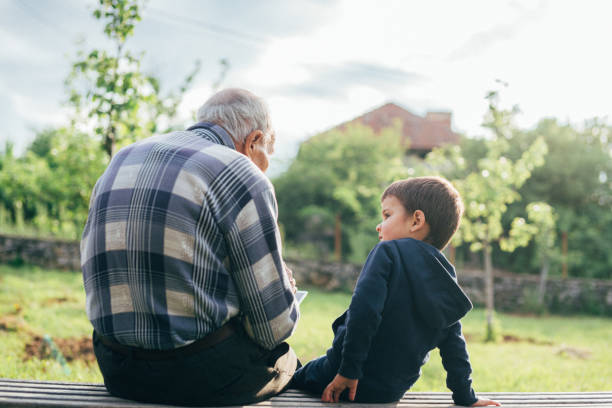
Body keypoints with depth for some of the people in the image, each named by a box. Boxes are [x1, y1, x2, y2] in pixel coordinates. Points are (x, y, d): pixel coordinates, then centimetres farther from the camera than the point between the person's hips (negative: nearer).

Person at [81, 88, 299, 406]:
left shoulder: (122, 159, 12)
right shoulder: (242, 177, -9)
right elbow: (274, 325, -10)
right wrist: (285, 290, 13)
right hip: (202, 376, -7)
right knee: (283, 355, 23)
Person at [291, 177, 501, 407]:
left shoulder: (389, 251, -12)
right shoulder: (446, 276, 6)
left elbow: (364, 311, -24)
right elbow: (453, 344, 7)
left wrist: (348, 370, -22)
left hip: (360, 380, -6)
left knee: (294, 378, 20)